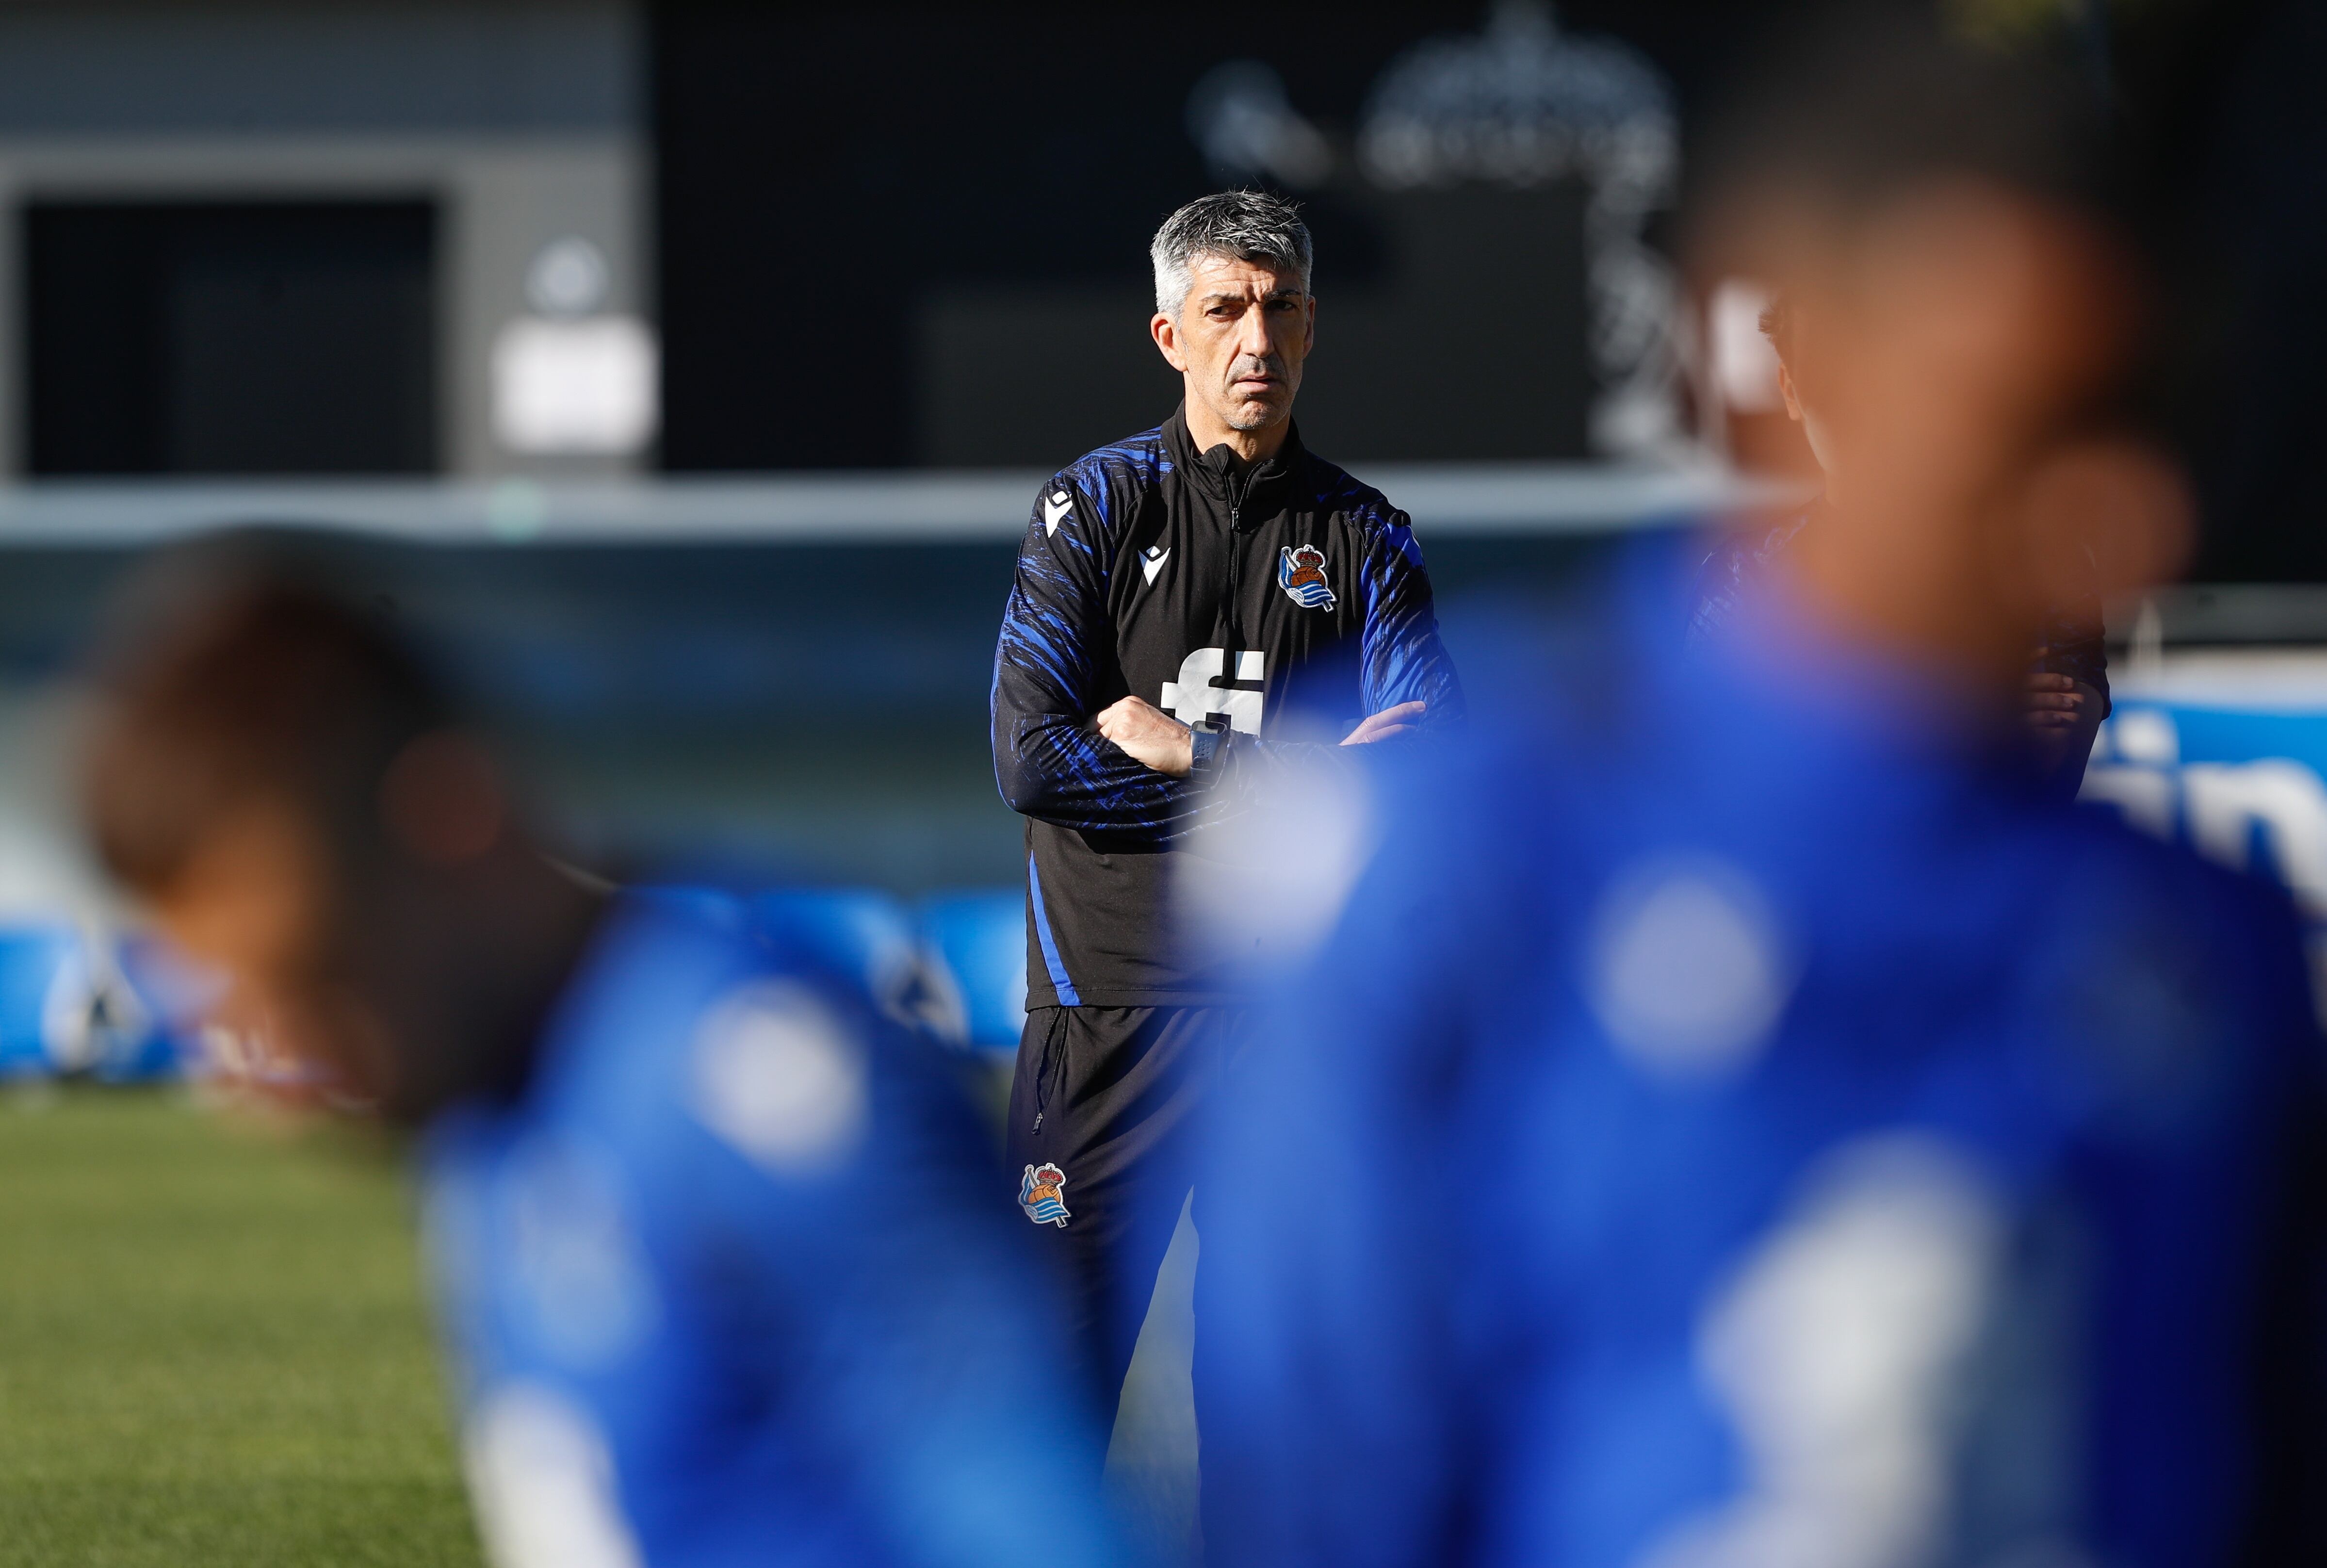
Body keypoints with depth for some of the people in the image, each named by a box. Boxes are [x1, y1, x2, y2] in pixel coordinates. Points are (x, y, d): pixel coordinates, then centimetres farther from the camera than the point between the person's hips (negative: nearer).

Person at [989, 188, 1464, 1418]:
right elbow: (1031, 761, -9)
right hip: (1113, 994, -2)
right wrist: (1284, 777, -11)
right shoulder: (1095, 508, 3)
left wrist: (1177, 751, -12)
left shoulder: (1363, 538, 9)